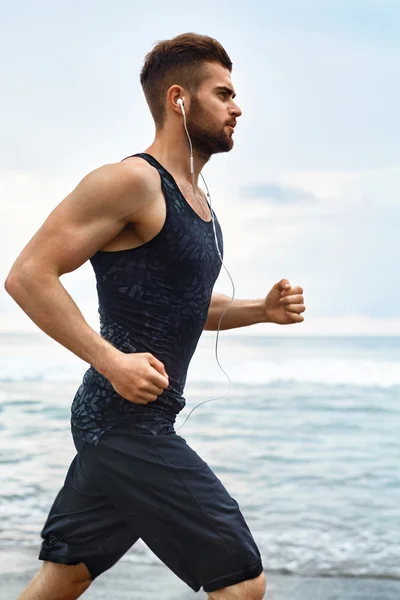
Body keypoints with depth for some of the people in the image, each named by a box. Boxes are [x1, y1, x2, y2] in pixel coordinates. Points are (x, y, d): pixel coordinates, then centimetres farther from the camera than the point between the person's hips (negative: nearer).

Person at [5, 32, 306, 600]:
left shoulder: (195, 198, 17)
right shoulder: (132, 180, -13)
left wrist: (261, 309, 11)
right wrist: (111, 360, -24)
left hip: (119, 424, 10)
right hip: (125, 422, -10)